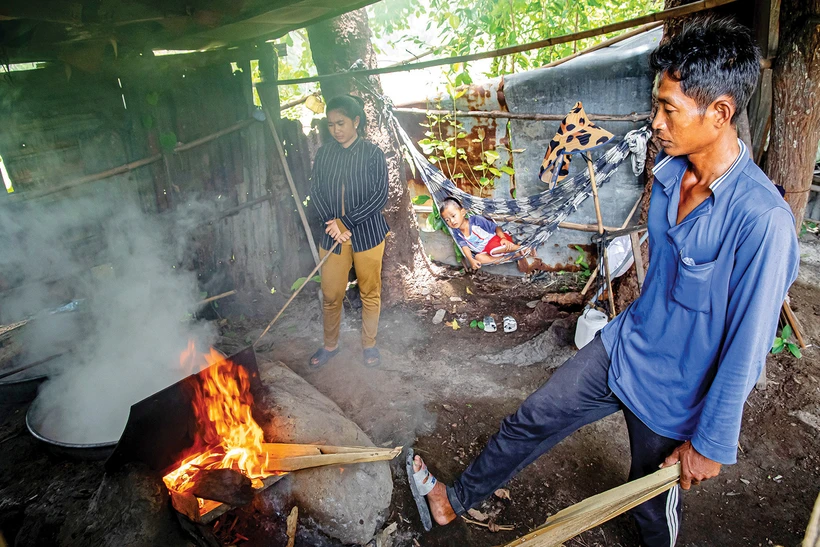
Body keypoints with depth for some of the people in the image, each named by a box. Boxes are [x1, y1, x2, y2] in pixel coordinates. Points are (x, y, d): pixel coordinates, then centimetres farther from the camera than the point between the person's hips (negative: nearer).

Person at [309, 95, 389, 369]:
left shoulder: (372, 153, -6)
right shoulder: (324, 153, 4)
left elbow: (380, 195, -11)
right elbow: (316, 192, 2)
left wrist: (347, 222, -17)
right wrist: (333, 222, -14)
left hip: (367, 233, -2)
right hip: (332, 233, 3)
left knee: (370, 292, 10)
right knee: (330, 295, 9)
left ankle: (369, 344, 29)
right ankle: (330, 345, 30)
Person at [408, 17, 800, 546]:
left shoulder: (762, 219, -30)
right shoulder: (669, 171, -5)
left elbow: (746, 348, -25)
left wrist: (711, 442, -17)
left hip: (674, 392, -6)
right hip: (624, 344, 6)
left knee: (653, 502, 18)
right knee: (533, 419, 10)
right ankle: (455, 500, 29)